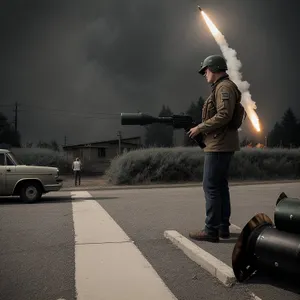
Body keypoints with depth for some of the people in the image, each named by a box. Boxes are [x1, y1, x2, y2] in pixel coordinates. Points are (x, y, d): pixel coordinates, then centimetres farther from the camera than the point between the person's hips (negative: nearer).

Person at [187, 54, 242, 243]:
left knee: (211, 187, -9)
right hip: (223, 144, 11)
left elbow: (224, 115, -23)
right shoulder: (222, 88, 20)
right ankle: (223, 227, 18)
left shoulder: (224, 87, -11)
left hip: (219, 145, -11)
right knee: (220, 186, 12)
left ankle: (211, 231, -6)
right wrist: (202, 128, 9)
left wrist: (200, 128, -15)